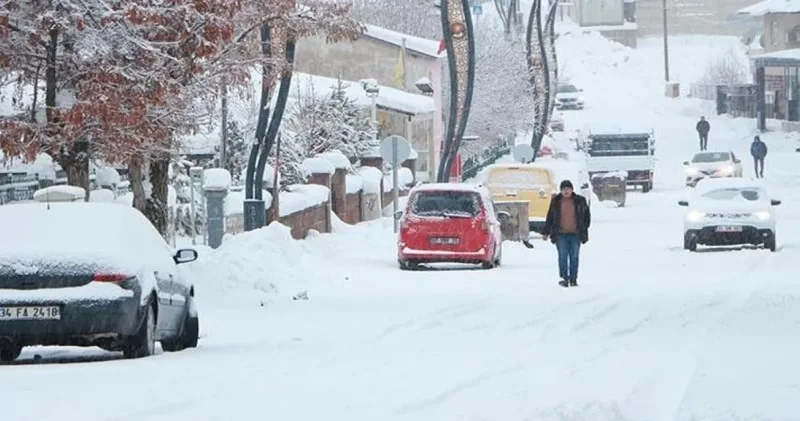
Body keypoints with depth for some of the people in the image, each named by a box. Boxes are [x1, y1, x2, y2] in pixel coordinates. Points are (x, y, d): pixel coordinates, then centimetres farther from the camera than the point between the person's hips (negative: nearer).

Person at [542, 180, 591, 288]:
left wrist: (585, 229, 9)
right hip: (561, 234, 0)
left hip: (575, 234, 0)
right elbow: (550, 217, 8)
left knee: (574, 257, 4)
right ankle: (564, 278, -1)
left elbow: (587, 215, 13)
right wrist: (546, 232, 6)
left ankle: (573, 279, 11)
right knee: (563, 257, -5)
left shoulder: (580, 201, 2)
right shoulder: (556, 201, 3)